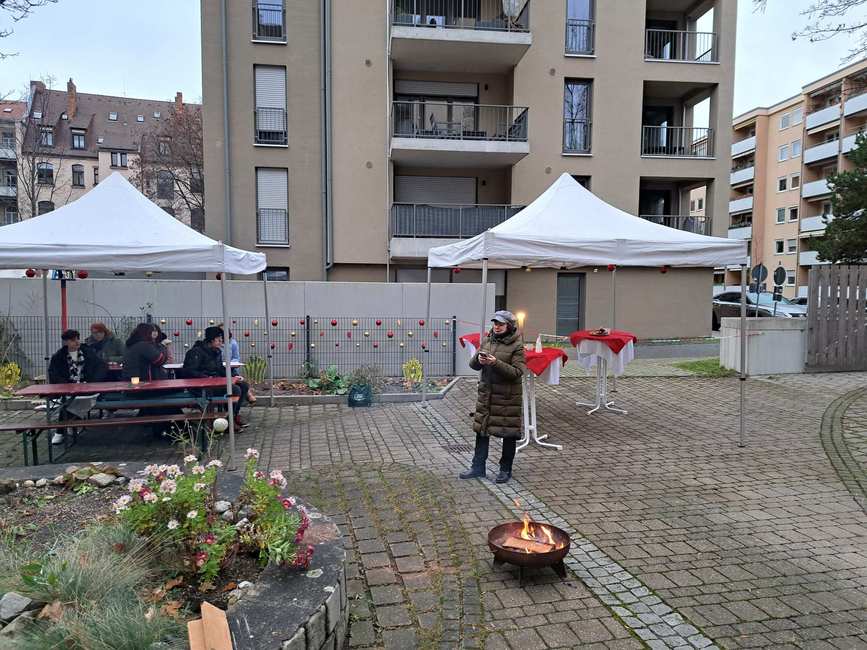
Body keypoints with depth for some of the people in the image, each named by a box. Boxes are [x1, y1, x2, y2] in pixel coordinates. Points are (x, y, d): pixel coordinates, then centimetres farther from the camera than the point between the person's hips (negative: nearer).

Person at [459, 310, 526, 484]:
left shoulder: (516, 346, -9)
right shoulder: (487, 341, 7)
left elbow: (517, 372, -17)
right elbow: (473, 365, 7)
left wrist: (496, 363, -26)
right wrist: (479, 360, -16)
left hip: (507, 396, -5)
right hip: (486, 393, 5)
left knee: (508, 433, 6)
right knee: (481, 430, 10)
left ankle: (506, 470, 20)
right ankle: (478, 467, 22)